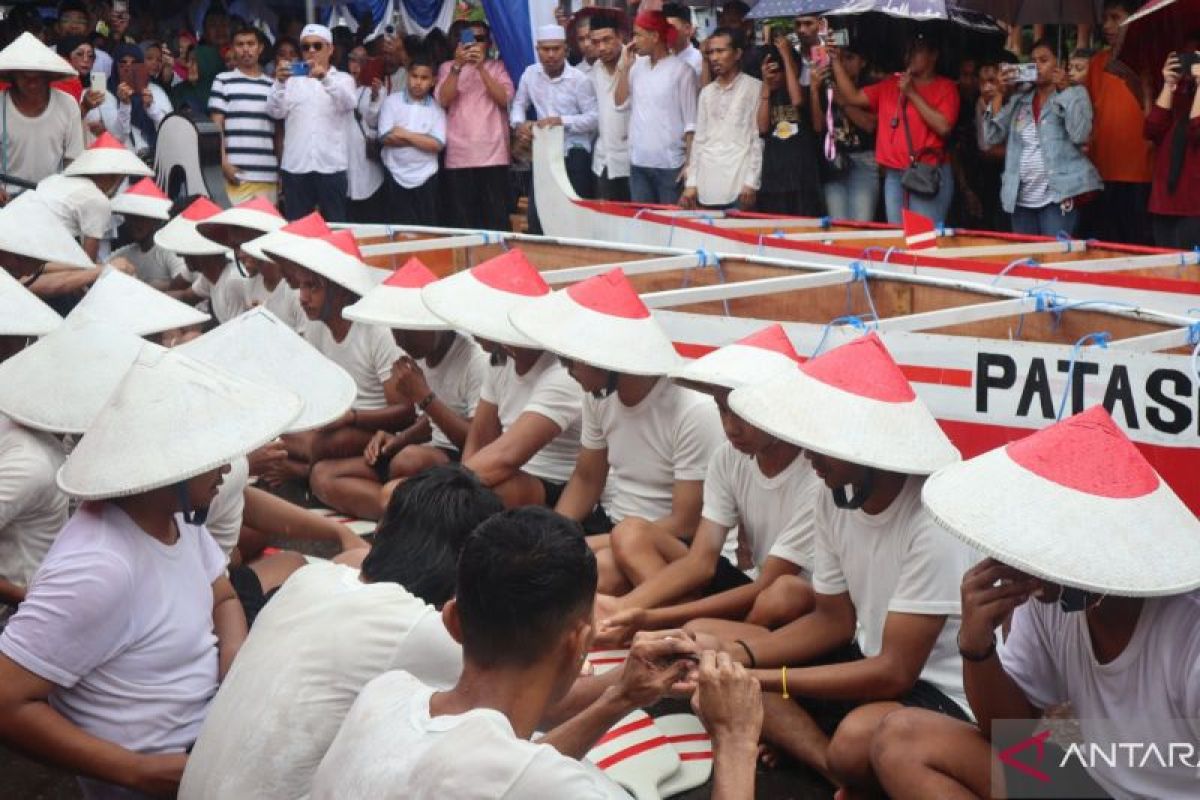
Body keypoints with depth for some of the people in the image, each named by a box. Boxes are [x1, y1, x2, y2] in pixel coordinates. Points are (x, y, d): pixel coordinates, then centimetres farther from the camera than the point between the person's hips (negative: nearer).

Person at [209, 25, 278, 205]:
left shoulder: (273, 85, 15)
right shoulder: (223, 81, 7)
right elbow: (216, 127, 3)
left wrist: (283, 171, 10)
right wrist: (224, 163, -8)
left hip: (268, 175, 3)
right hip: (237, 174, -3)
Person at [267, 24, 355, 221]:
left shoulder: (343, 79, 9)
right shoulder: (292, 79, 12)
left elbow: (348, 104, -13)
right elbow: (275, 111, -3)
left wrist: (325, 78, -29)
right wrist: (280, 82, -22)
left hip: (330, 165, -1)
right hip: (295, 165, 1)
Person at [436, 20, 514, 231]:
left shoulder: (498, 66, 12)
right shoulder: (448, 67, 13)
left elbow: (505, 98, -4)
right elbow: (443, 100, -3)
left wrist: (481, 67, -11)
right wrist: (458, 65, -12)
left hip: (493, 155, -1)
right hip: (459, 156, 1)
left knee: (497, 219, -4)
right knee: (464, 220, 0)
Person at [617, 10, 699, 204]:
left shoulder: (681, 69, -6)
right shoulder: (636, 66, 9)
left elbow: (691, 121, -7)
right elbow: (620, 103, 6)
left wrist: (690, 163, -11)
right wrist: (624, 67, 0)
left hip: (670, 164, -5)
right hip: (638, 162, 5)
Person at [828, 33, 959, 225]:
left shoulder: (945, 87, 1)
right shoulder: (891, 84, 14)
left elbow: (943, 127, -13)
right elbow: (853, 97, 8)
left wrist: (912, 93, -10)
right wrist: (836, 61, 1)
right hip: (893, 176, 5)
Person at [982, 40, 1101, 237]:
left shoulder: (1076, 94, 4)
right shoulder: (1019, 99, 15)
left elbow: (1080, 135, -13)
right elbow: (991, 137, 6)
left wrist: (1064, 90, -10)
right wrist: (998, 94, 0)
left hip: (1058, 195, -5)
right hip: (1021, 197, 5)